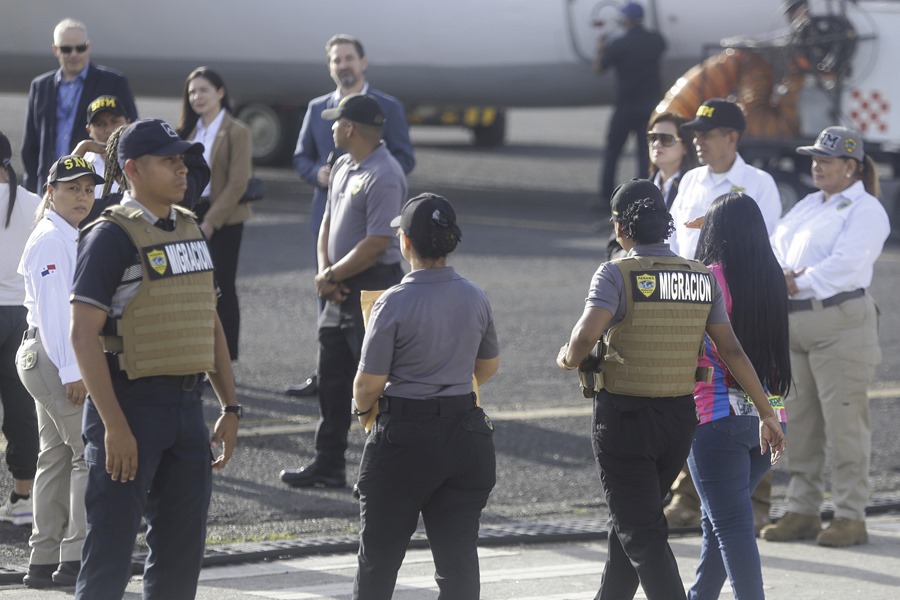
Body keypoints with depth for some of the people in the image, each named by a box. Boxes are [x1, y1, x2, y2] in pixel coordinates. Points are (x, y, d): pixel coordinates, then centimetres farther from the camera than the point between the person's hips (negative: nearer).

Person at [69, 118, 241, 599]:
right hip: (130, 402, -8)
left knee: (182, 554, 11)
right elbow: (84, 334, -16)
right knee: (109, 556, -5)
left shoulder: (190, 229, 13)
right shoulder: (112, 235, -11)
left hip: (185, 403, 8)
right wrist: (113, 425, -21)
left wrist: (229, 407, 14)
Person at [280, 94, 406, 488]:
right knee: (332, 378, 13)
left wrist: (332, 276, -13)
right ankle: (328, 464, 21)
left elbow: (375, 243, -23)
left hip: (373, 285, -10)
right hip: (341, 289, 10)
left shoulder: (384, 176, -19)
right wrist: (324, 272, 0)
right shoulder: (342, 168, 11)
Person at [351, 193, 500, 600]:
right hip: (465, 433, 4)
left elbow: (370, 383, -12)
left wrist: (361, 407, 10)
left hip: (405, 435, -4)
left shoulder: (395, 303, -15)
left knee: (379, 555, 12)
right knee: (458, 555, 7)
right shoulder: (475, 300, 0)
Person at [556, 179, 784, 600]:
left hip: (623, 415, -6)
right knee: (631, 520, 23)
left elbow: (585, 336, -25)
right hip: (679, 416, 6)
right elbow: (731, 350, 1)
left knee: (642, 533, -2)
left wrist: (568, 358, -3)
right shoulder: (702, 278, 3)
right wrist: (767, 415, 5)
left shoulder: (617, 274, -12)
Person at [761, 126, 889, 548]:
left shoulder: (865, 210, -5)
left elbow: (846, 266, -17)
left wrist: (799, 284, -14)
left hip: (839, 323, -8)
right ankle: (802, 512, 15)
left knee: (844, 421, -7)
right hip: (793, 324, 8)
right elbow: (775, 247, 14)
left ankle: (851, 517, -3)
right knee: (799, 422, 9)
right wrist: (776, 276, -7)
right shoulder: (807, 206, 20)